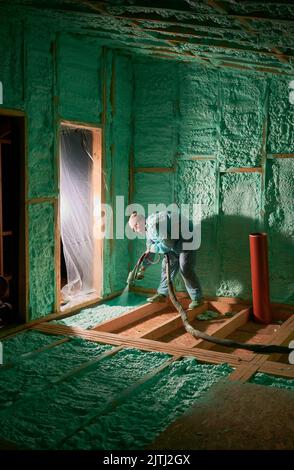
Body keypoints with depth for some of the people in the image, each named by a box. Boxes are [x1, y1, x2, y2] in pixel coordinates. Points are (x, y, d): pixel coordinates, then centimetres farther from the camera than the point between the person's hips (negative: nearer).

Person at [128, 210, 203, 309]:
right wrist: (143, 268, 16)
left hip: (186, 239, -10)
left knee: (185, 269, -13)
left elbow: (167, 245, -28)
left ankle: (198, 298, -2)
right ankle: (162, 294, 20)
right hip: (175, 242, 10)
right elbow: (150, 248, 15)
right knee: (167, 265, 10)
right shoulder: (148, 228, 7)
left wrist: (153, 248, -11)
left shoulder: (155, 224, -28)